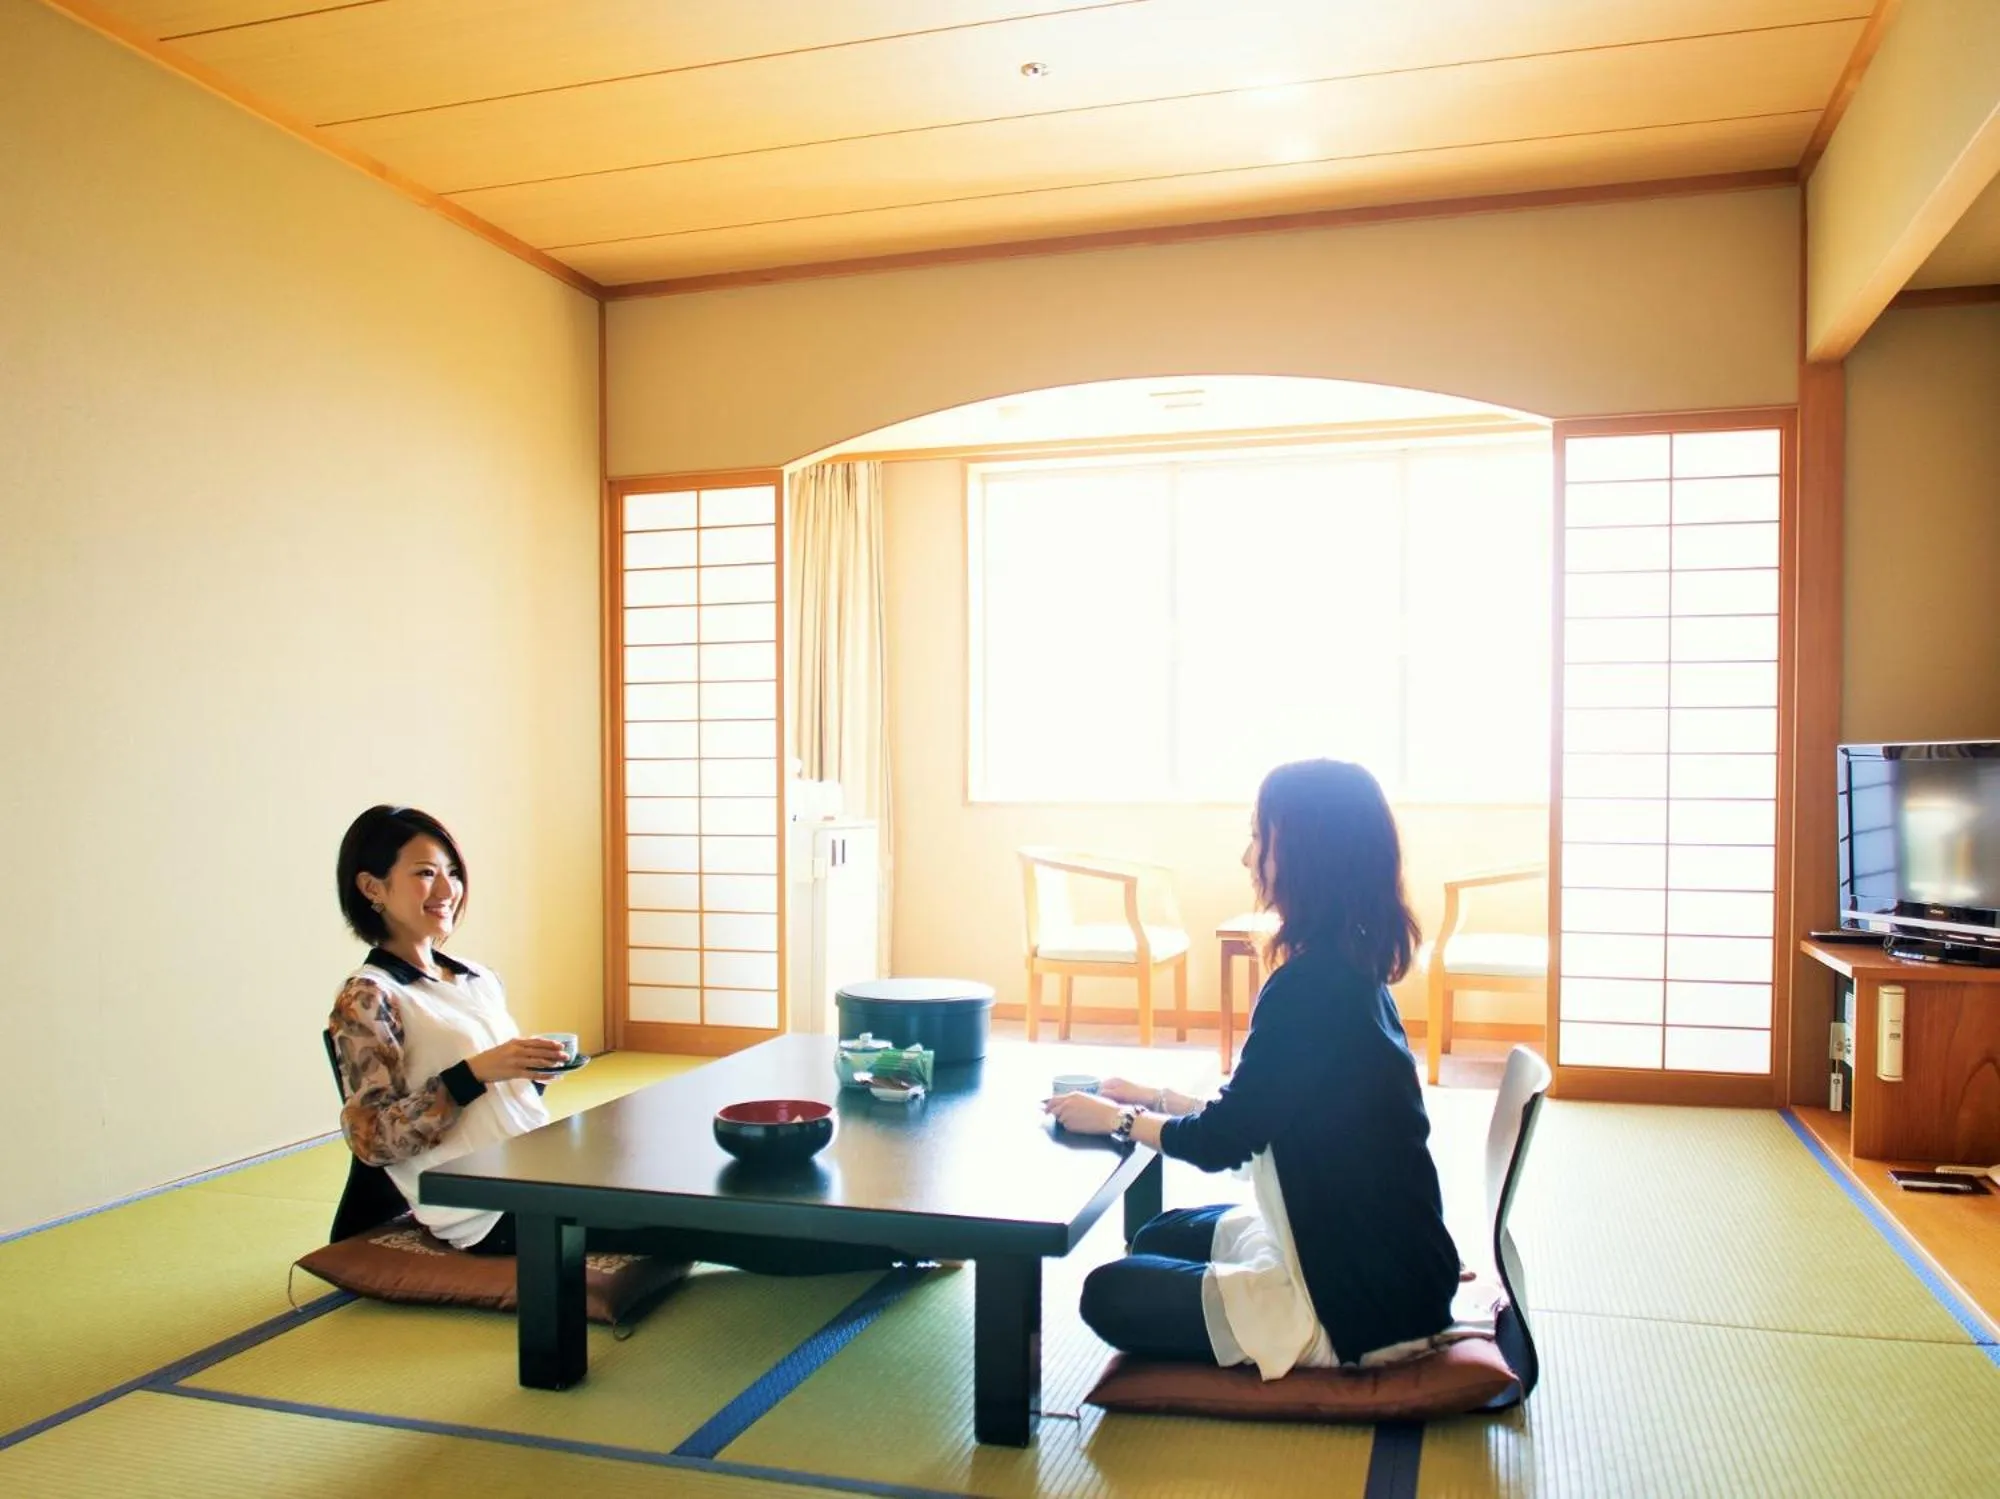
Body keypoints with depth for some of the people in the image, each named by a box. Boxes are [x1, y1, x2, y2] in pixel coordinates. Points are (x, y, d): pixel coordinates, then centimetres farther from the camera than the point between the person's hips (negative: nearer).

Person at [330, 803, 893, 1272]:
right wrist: (475, 1072, -22)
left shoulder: (478, 980, 14)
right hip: (491, 1214, -7)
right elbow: (371, 1138, -14)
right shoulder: (366, 998, -7)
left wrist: (537, 1069, -1)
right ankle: (882, 1250, -17)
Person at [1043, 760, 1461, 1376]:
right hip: (1382, 1260, 9)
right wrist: (1157, 1098, 14)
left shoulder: (1308, 985, -26)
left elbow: (1221, 1142, -16)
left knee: (1110, 1294, -1)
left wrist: (1116, 1118, 0)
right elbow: (1255, 1109, 15)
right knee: (1162, 1237, 22)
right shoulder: (1351, 967, 4)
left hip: (1361, 1302, -9)